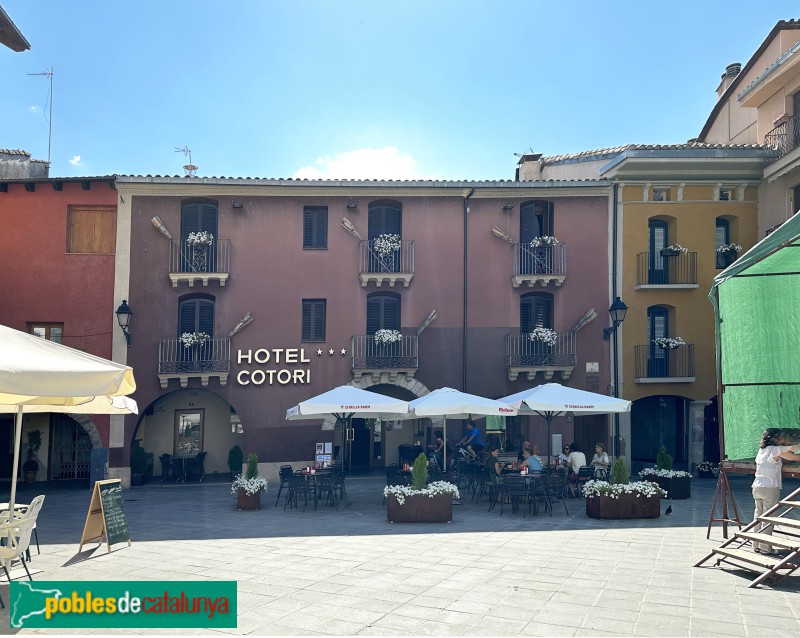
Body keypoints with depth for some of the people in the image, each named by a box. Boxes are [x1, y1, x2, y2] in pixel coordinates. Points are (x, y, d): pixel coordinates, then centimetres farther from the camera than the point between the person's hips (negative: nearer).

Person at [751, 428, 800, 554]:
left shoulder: (761, 450, 14)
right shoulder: (776, 450, -7)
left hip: (757, 487, 7)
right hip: (770, 488, -7)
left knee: (758, 516, 11)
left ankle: (756, 545, 15)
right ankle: (765, 547, 0)